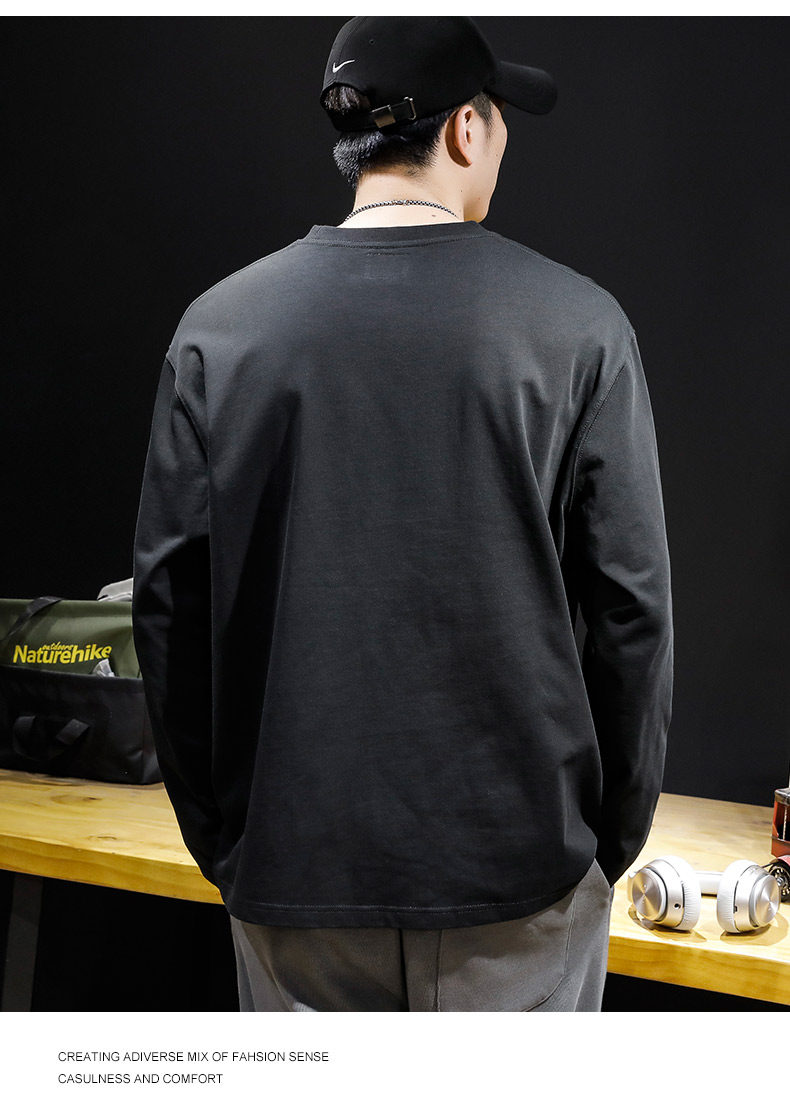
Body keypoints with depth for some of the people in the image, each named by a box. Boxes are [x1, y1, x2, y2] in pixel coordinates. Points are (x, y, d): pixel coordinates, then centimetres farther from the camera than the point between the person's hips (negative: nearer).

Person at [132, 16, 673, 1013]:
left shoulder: (219, 325, -1)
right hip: (519, 862, -1)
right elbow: (631, 603, -6)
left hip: (295, 856, 2)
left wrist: (215, 834, 11)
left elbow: (168, 601, 1)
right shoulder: (576, 325, -6)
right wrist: (615, 834, 7)